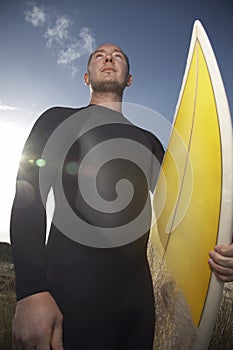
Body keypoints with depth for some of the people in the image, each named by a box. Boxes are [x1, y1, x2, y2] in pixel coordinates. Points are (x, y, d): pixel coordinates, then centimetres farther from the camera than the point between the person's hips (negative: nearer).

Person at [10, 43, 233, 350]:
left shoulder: (148, 141, 17)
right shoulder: (59, 120, 5)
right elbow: (28, 199, -5)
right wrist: (31, 291, -17)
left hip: (138, 291, 5)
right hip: (73, 287, -4)